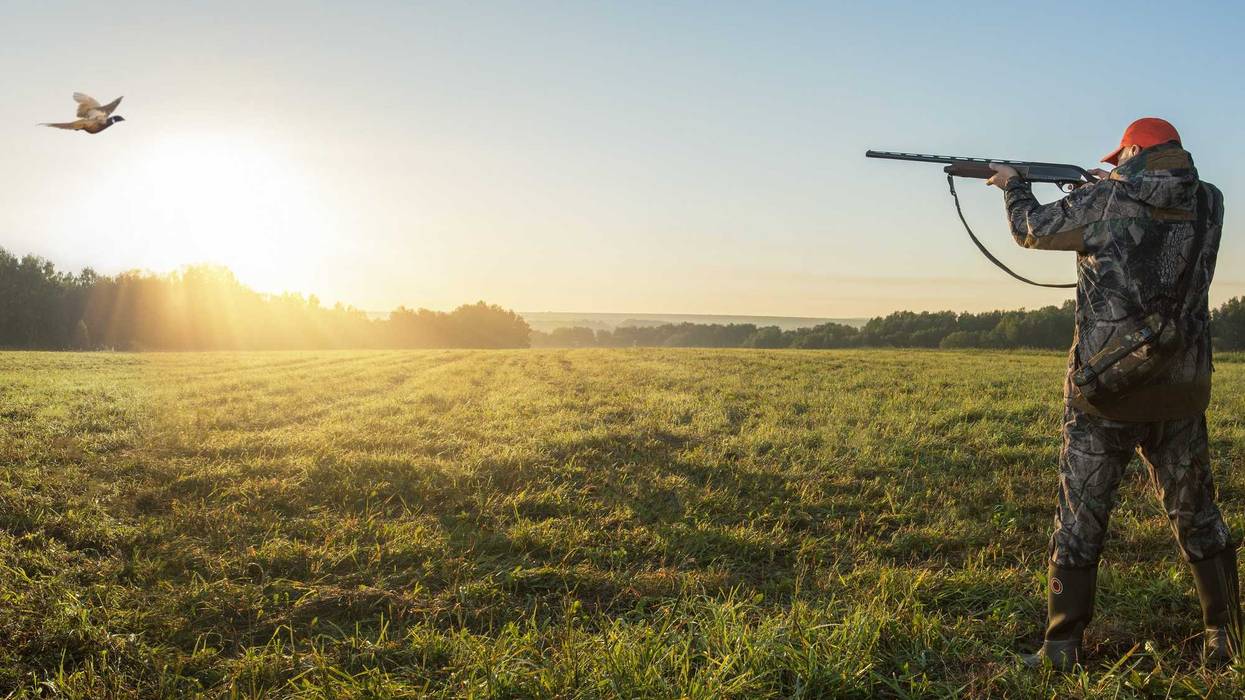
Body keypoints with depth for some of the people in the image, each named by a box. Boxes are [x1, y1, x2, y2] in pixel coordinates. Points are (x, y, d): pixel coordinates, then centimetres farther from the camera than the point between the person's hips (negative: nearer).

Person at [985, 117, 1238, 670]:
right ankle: (1225, 638, 27)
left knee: (1080, 519, 5)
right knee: (1196, 515, 18)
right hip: (1181, 393, 4)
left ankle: (1062, 649, 11)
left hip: (1108, 390, -4)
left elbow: (1033, 230, 5)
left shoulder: (1105, 201, -9)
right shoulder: (1209, 204, 3)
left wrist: (1012, 184, 23)